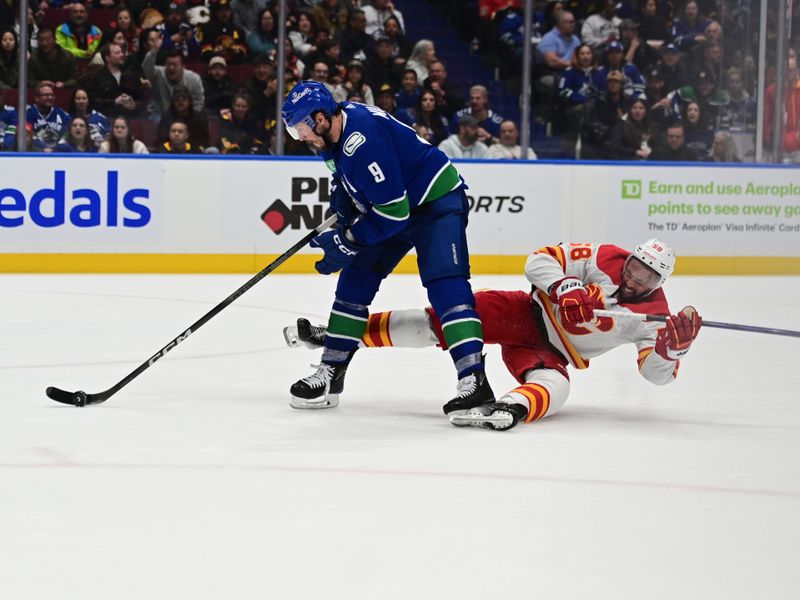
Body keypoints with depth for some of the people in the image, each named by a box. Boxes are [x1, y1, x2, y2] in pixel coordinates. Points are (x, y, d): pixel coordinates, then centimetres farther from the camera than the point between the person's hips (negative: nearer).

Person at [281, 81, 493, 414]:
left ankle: (474, 381, -31)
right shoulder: (338, 130, -2)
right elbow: (346, 176, 21)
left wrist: (348, 241, -21)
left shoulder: (363, 141, -32)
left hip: (436, 202, -10)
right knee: (354, 281, 8)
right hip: (390, 206, 10)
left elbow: (393, 211, -31)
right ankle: (330, 374, 15)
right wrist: (342, 208, 2)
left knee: (445, 284, -24)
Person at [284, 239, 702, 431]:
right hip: (527, 313, -1)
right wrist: (567, 289, -29)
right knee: (441, 321, -18)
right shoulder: (605, 260, -9)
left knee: (552, 387, -35)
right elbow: (541, 260, -11)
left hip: (552, 354, 1)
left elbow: (658, 372, -10)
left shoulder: (653, 315, -5)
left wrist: (676, 344, -30)